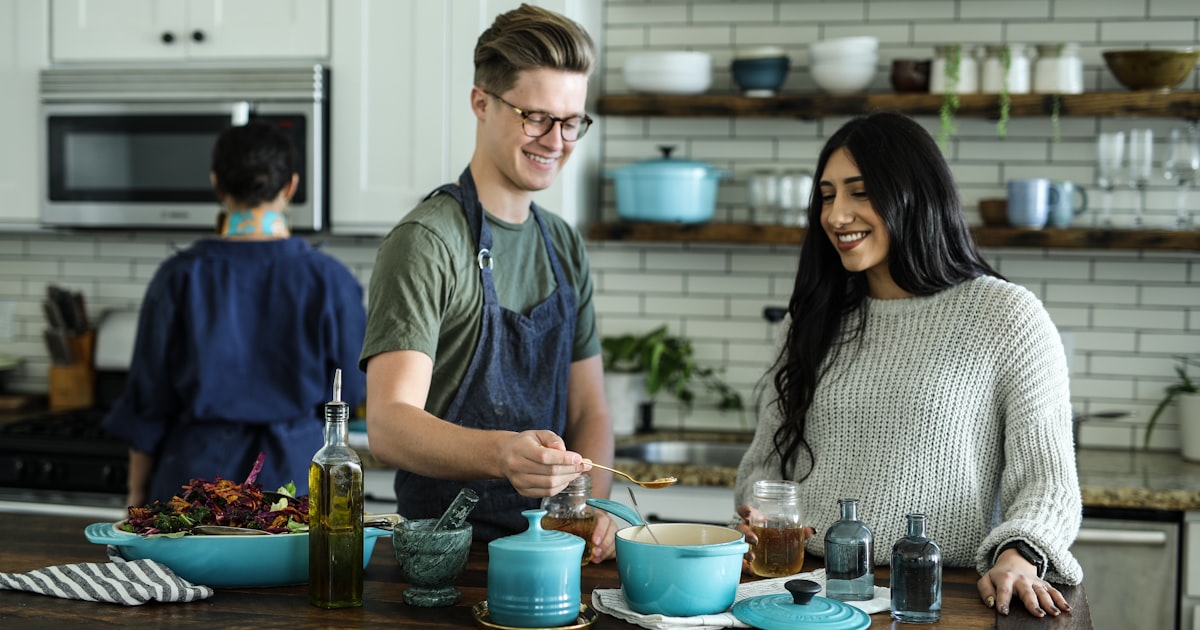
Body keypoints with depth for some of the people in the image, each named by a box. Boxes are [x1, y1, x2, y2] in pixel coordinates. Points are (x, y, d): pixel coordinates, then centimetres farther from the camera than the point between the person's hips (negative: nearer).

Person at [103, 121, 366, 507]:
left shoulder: (180, 277, -5)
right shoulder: (327, 279, -6)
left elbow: (148, 401, 1)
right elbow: (349, 389, 4)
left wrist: (137, 491, 11)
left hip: (200, 468, 1)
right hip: (295, 470, 0)